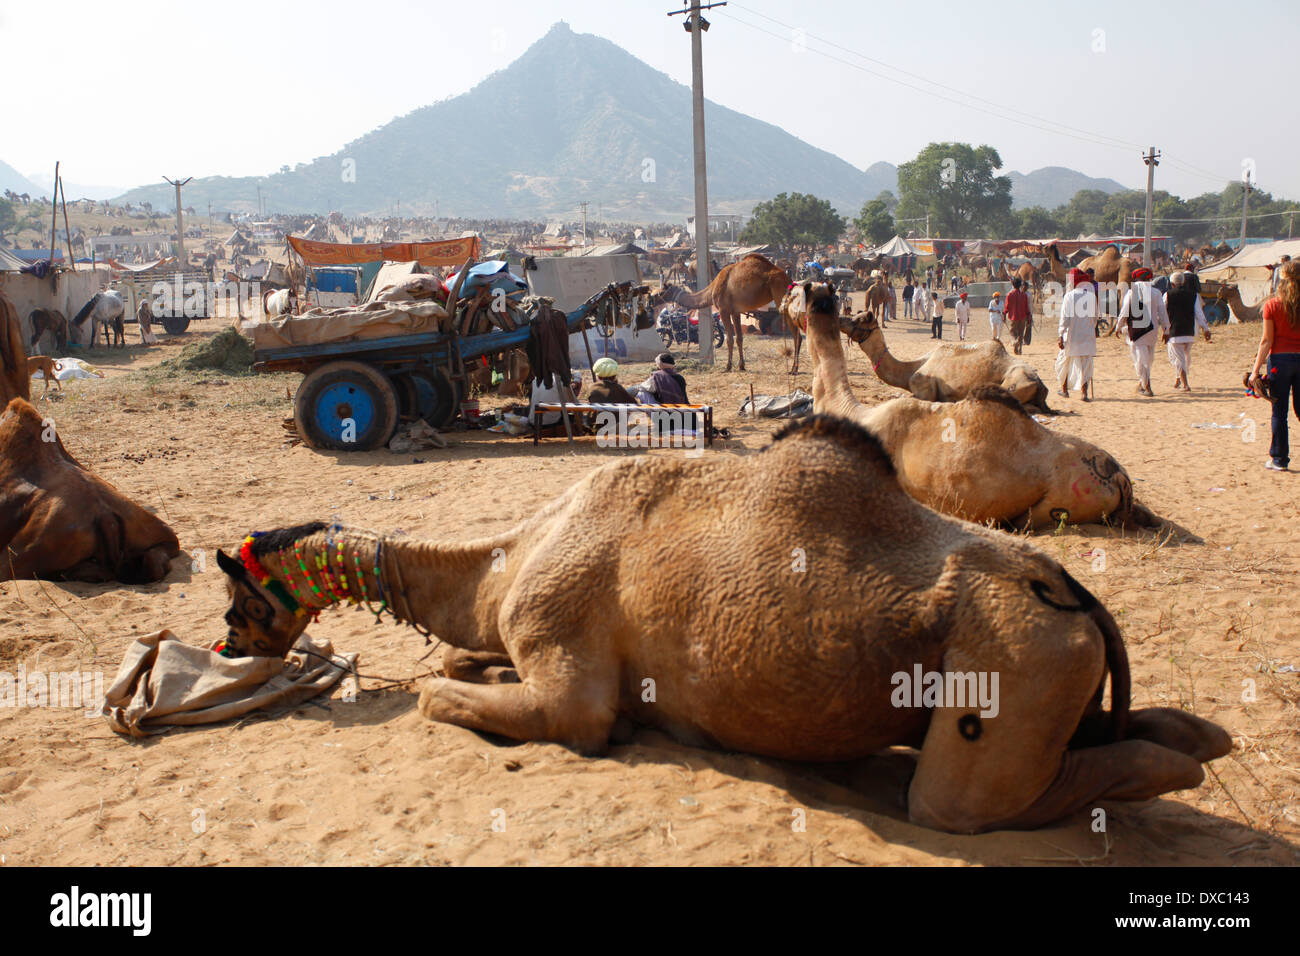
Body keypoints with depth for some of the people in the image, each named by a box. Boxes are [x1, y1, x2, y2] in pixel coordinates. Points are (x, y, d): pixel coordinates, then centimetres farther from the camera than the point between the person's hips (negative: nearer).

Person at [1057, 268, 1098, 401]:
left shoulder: (1069, 296, -10)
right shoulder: (1092, 296, 1)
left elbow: (1065, 318, -13)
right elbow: (1095, 318, 10)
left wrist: (1060, 336, -13)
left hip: (1071, 336, -3)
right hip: (1088, 336, 3)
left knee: (1064, 362, 15)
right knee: (1085, 365, 5)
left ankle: (1065, 390, 25)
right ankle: (1085, 393, -5)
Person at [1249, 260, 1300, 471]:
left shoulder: (1272, 305, -7)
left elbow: (1267, 340, -8)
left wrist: (1256, 369, -5)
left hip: (1280, 359, -2)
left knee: (1279, 412, 4)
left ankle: (1279, 459, 9)